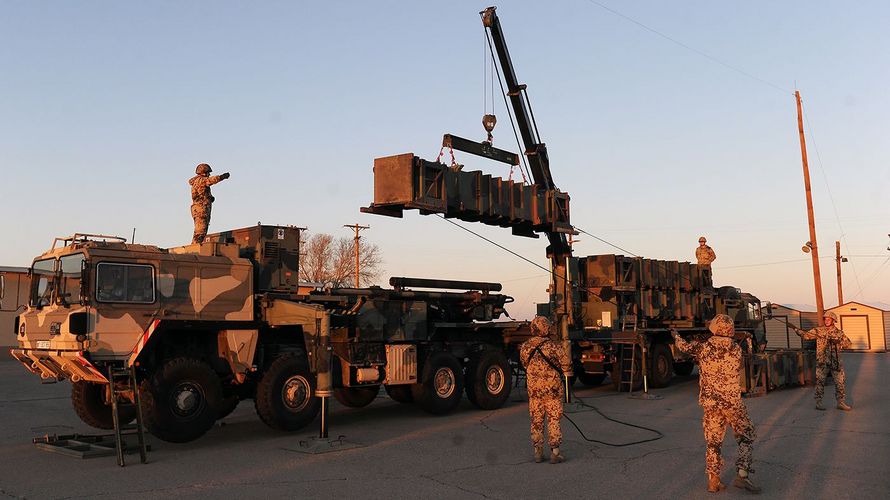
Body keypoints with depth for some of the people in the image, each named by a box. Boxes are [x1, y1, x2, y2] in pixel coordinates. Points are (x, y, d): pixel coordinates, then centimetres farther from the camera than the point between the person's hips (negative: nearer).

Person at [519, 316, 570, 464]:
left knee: (536, 421, 12)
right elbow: (566, 367, -8)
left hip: (533, 389, 4)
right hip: (553, 389, -3)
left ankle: (538, 452, 17)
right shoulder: (555, 347, -15)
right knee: (554, 421, 5)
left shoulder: (525, 348, -2)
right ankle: (555, 453, 7)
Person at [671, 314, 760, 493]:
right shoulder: (736, 349, -8)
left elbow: (684, 345, 10)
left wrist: (675, 335, 32)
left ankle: (713, 481, 15)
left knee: (713, 442, 11)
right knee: (746, 437, 14)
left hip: (710, 403, 2)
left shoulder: (703, 348, -8)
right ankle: (742, 475, 2)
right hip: (733, 403, -1)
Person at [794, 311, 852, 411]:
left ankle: (841, 402, 16)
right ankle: (818, 403, 10)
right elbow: (806, 335, -7)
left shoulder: (839, 333, 4)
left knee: (841, 382, 5)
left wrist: (837, 342, -16)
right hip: (822, 361, -2)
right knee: (820, 382, 1)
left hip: (835, 361, 2)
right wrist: (797, 330, -26)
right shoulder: (819, 330, 0)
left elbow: (848, 344, 1)